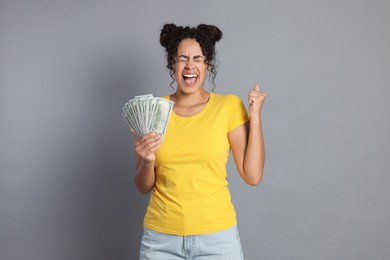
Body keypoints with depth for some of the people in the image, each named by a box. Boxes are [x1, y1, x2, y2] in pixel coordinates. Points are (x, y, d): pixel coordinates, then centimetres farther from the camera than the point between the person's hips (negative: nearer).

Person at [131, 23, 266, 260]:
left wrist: (255, 116, -10)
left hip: (216, 235, -1)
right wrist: (147, 161, -16)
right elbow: (144, 186, 4)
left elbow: (253, 176, -7)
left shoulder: (229, 106, -3)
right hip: (161, 236, 2)